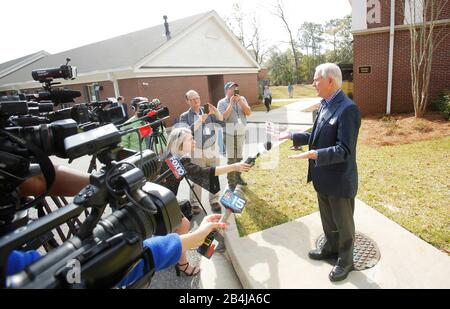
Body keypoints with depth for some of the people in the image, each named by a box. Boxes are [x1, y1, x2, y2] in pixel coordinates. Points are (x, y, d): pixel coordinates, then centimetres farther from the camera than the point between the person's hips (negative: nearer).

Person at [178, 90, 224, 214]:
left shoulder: (208, 112, 7)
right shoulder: (184, 117, 1)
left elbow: (221, 123, -1)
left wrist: (216, 112, -18)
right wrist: (199, 121, -22)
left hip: (212, 151, 2)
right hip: (196, 153, -2)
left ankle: (214, 200, 23)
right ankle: (195, 203, 14)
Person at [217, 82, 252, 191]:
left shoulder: (242, 99, 4)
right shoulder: (222, 103, -6)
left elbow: (249, 113, -5)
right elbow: (223, 117, -19)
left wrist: (240, 101, -13)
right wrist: (231, 103, -17)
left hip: (241, 133, 4)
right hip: (229, 134, -4)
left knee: (239, 157, 16)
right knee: (231, 159, -4)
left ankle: (238, 176, 32)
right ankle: (231, 182, 3)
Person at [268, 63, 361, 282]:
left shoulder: (348, 109, -24)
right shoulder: (325, 104, 5)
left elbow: (344, 150, -27)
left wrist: (314, 154, -39)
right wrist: (291, 135, 7)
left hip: (340, 179, -8)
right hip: (323, 176, 8)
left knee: (343, 222, 14)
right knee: (328, 219, 25)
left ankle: (345, 260, 36)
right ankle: (331, 248, 48)